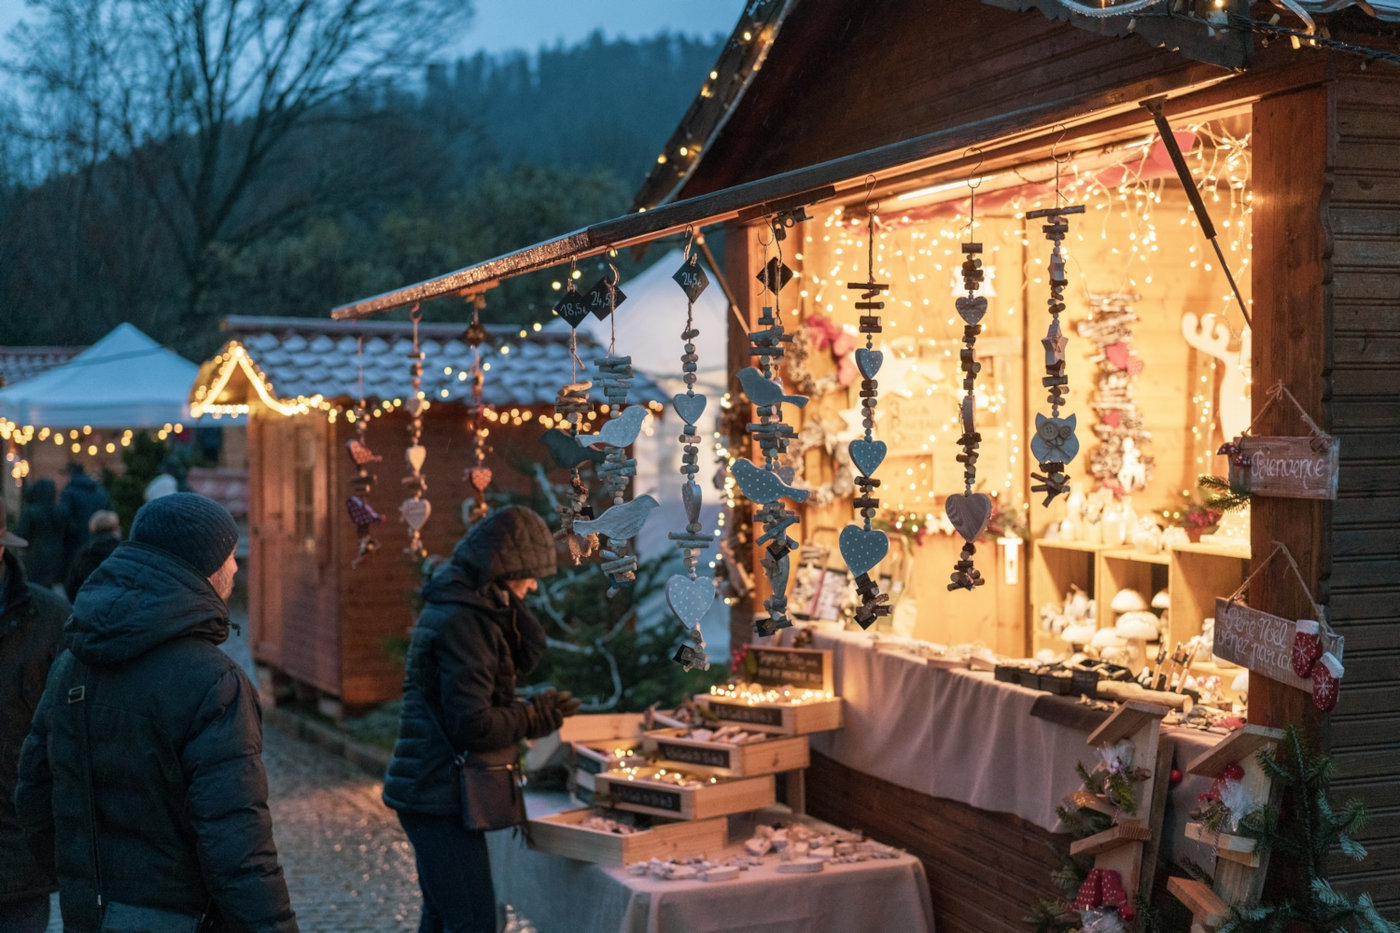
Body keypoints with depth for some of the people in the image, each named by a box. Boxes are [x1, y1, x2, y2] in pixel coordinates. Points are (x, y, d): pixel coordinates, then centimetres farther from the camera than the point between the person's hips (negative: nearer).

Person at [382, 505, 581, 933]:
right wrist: (536, 716, -13)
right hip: (440, 797, -11)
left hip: (428, 789, 11)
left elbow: (526, 657, 13)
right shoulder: (464, 621, -21)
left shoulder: (455, 606, 11)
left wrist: (510, 606, 0)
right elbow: (471, 726, -24)